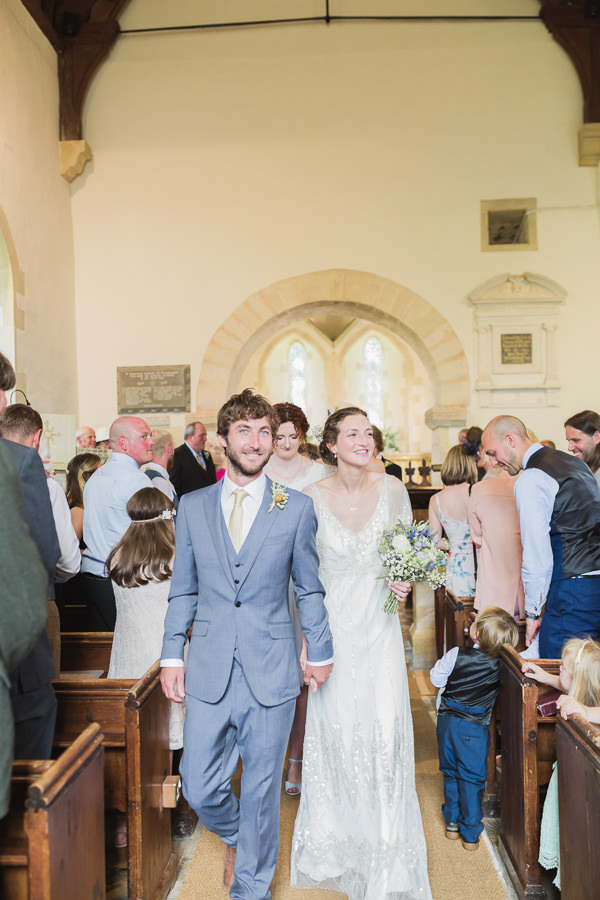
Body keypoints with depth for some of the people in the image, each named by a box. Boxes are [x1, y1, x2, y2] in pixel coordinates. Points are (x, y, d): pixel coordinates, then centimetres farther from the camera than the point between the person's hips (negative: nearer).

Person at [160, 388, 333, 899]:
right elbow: (183, 590, 9)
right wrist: (172, 654, 4)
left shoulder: (297, 508, 0)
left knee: (262, 789, 10)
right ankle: (235, 839, 41)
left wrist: (320, 650, 6)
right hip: (209, 671, 2)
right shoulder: (192, 506, 5)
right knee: (200, 790, 6)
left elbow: (309, 588, 6)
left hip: (271, 672, -1)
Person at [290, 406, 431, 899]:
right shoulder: (312, 497, -7)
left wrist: (405, 581, -11)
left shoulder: (392, 489, -3)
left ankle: (386, 851, 18)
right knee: (335, 732, 7)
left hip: (380, 629, 1)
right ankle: (339, 839, 32)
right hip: (331, 628, 0)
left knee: (386, 731, -3)